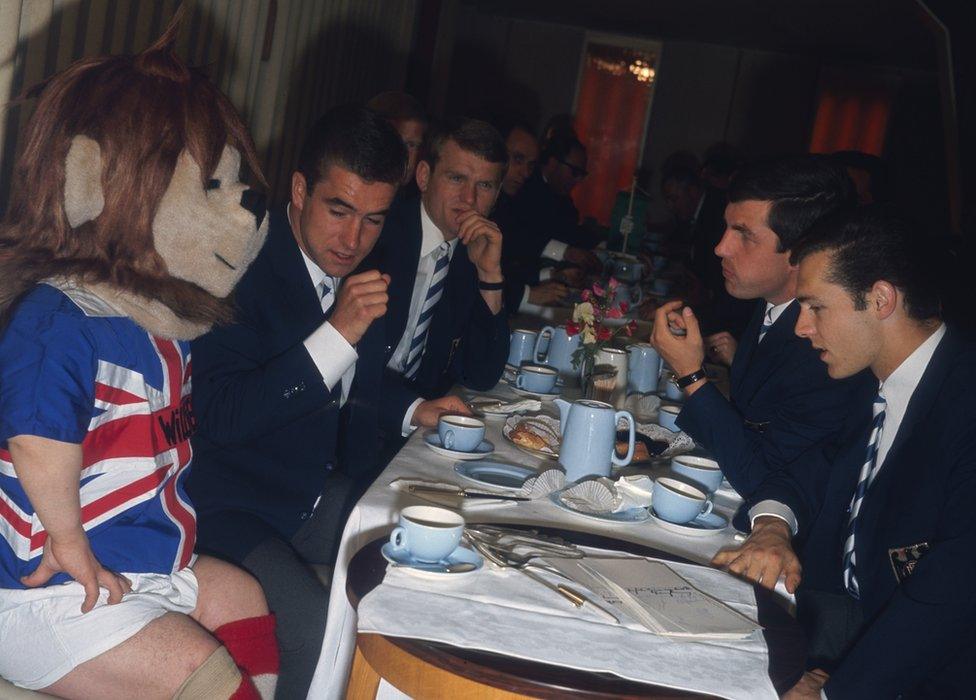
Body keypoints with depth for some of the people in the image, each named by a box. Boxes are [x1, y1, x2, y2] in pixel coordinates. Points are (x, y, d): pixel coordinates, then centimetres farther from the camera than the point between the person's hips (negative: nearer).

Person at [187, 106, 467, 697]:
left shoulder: (360, 272, 6)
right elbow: (222, 415, -24)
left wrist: (412, 410, 4)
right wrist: (338, 333, -28)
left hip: (326, 497, 7)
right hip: (236, 508, -7)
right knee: (321, 628, -27)